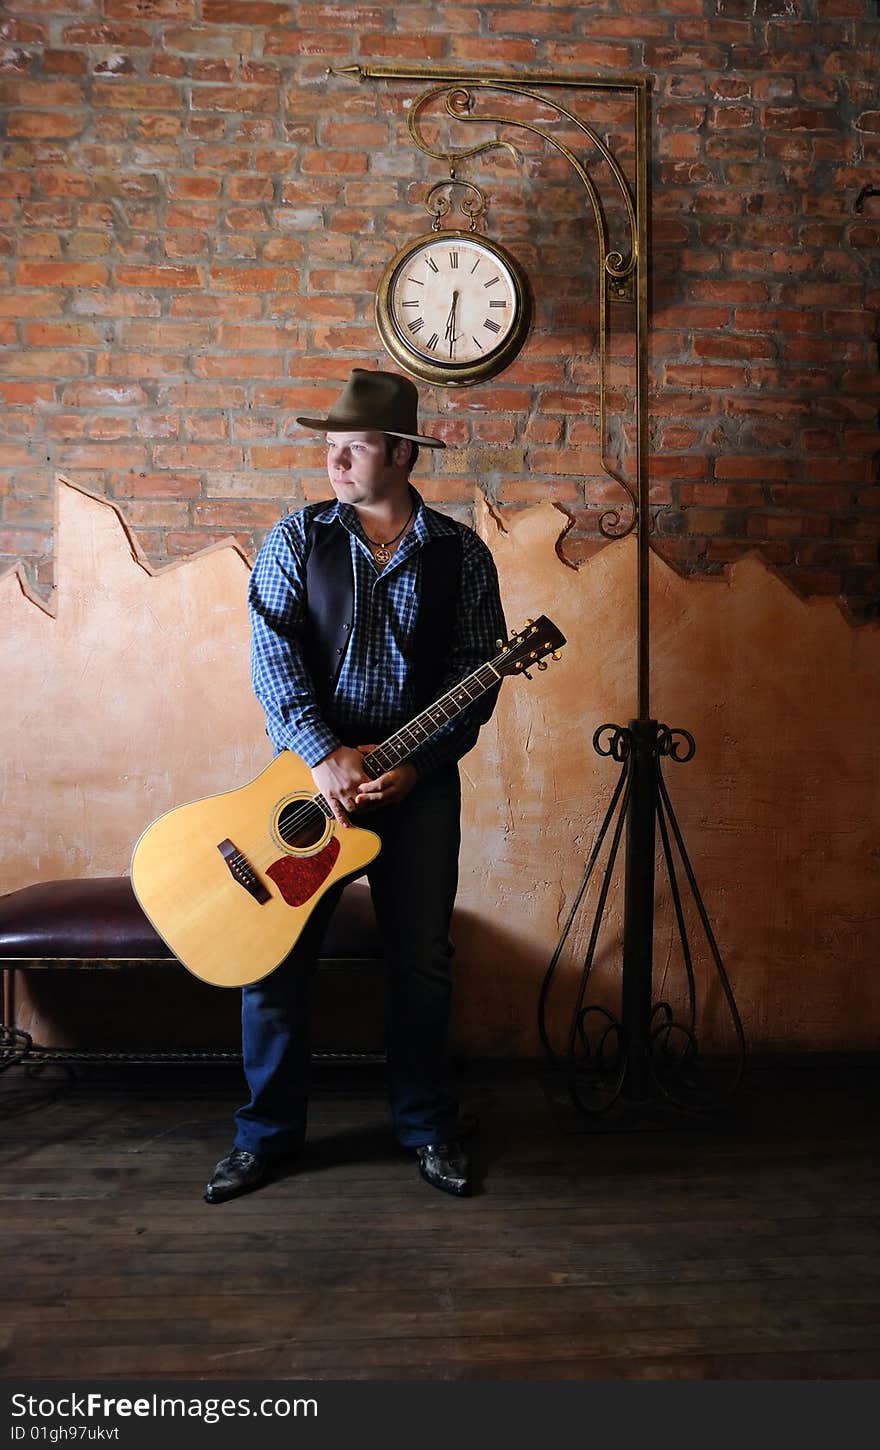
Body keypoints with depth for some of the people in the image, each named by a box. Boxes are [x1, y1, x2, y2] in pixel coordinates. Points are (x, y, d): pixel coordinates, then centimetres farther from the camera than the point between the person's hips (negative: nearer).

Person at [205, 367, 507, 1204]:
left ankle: (427, 1128, 26)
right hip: (312, 769, 0)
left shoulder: (459, 553, 3)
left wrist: (415, 763, -14)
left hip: (420, 780, 0)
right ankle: (268, 1132, 22)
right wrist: (324, 756, -18)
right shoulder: (297, 538, 3)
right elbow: (273, 654, -7)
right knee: (273, 953, 2)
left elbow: (476, 668, -2)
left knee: (423, 961, 7)